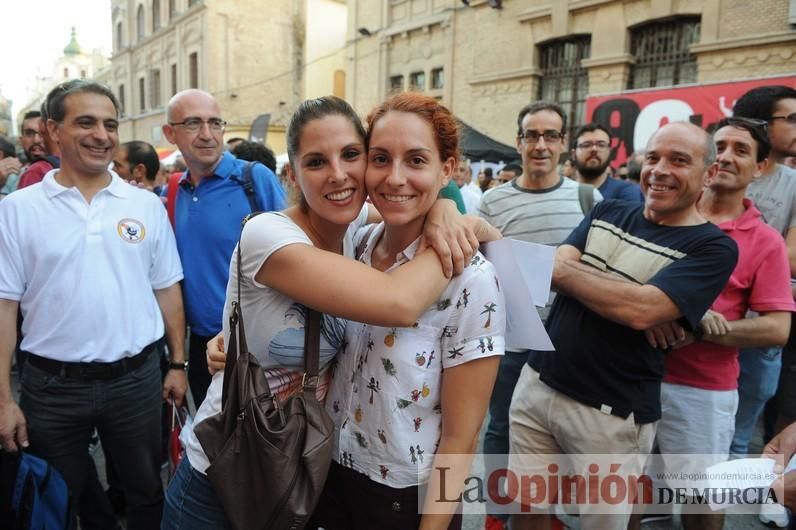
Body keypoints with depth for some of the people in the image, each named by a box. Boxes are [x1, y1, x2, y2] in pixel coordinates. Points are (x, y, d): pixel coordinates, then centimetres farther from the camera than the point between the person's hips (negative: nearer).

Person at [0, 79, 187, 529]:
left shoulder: (147, 205, 1)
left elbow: (166, 289, 5)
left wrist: (178, 364, 4)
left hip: (137, 379, 1)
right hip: (52, 386, -1)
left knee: (148, 494, 19)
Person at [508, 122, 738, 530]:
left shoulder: (712, 247, -8)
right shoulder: (607, 212, 8)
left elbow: (641, 311, -23)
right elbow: (555, 269, -5)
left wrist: (561, 268, -14)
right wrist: (623, 296, -21)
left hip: (611, 414, -4)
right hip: (538, 384, 5)